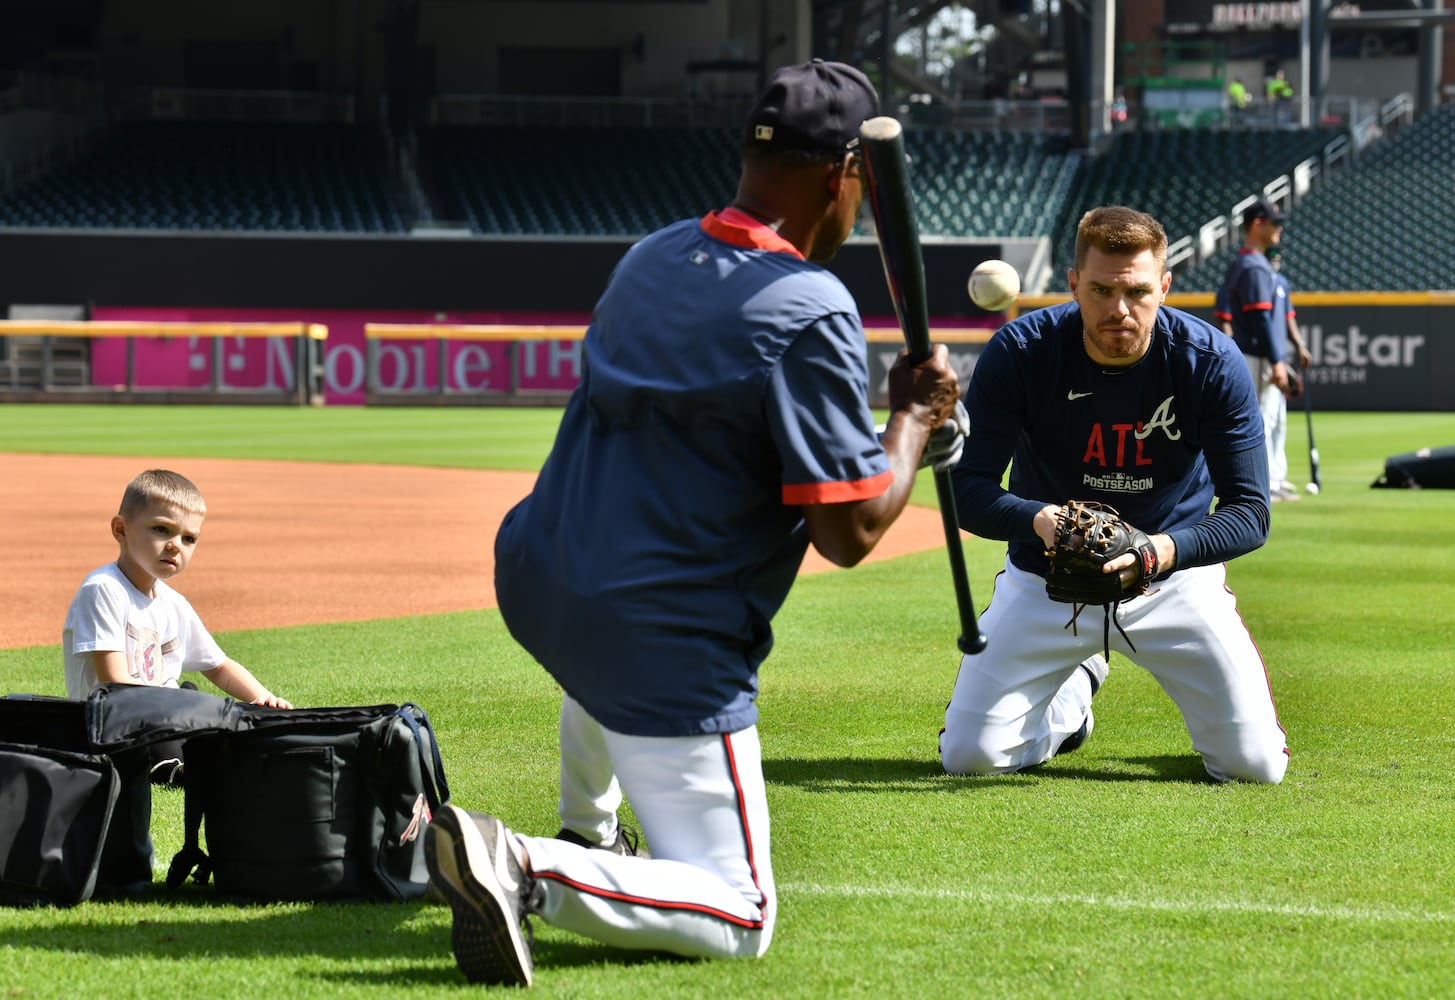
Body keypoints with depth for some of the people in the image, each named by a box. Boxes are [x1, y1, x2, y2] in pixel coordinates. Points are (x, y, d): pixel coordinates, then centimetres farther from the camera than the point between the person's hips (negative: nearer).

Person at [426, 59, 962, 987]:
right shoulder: (810, 313, -17)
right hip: (664, 647, -8)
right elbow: (849, 532, -17)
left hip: (537, 580, 8)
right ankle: (526, 870, -23)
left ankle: (587, 834, 49)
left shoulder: (649, 257, 8)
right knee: (739, 915, -3)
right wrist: (916, 416, 0)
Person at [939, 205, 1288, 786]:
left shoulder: (1213, 362, -19)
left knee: (1254, 763, -11)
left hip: (1177, 578, 0)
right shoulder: (1020, 352, -19)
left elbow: (1250, 512, -18)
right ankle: (1075, 687, 24)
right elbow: (965, 489, -19)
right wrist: (1038, 520, -41)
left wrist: (1167, 550, -38)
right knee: (970, 756, -9)